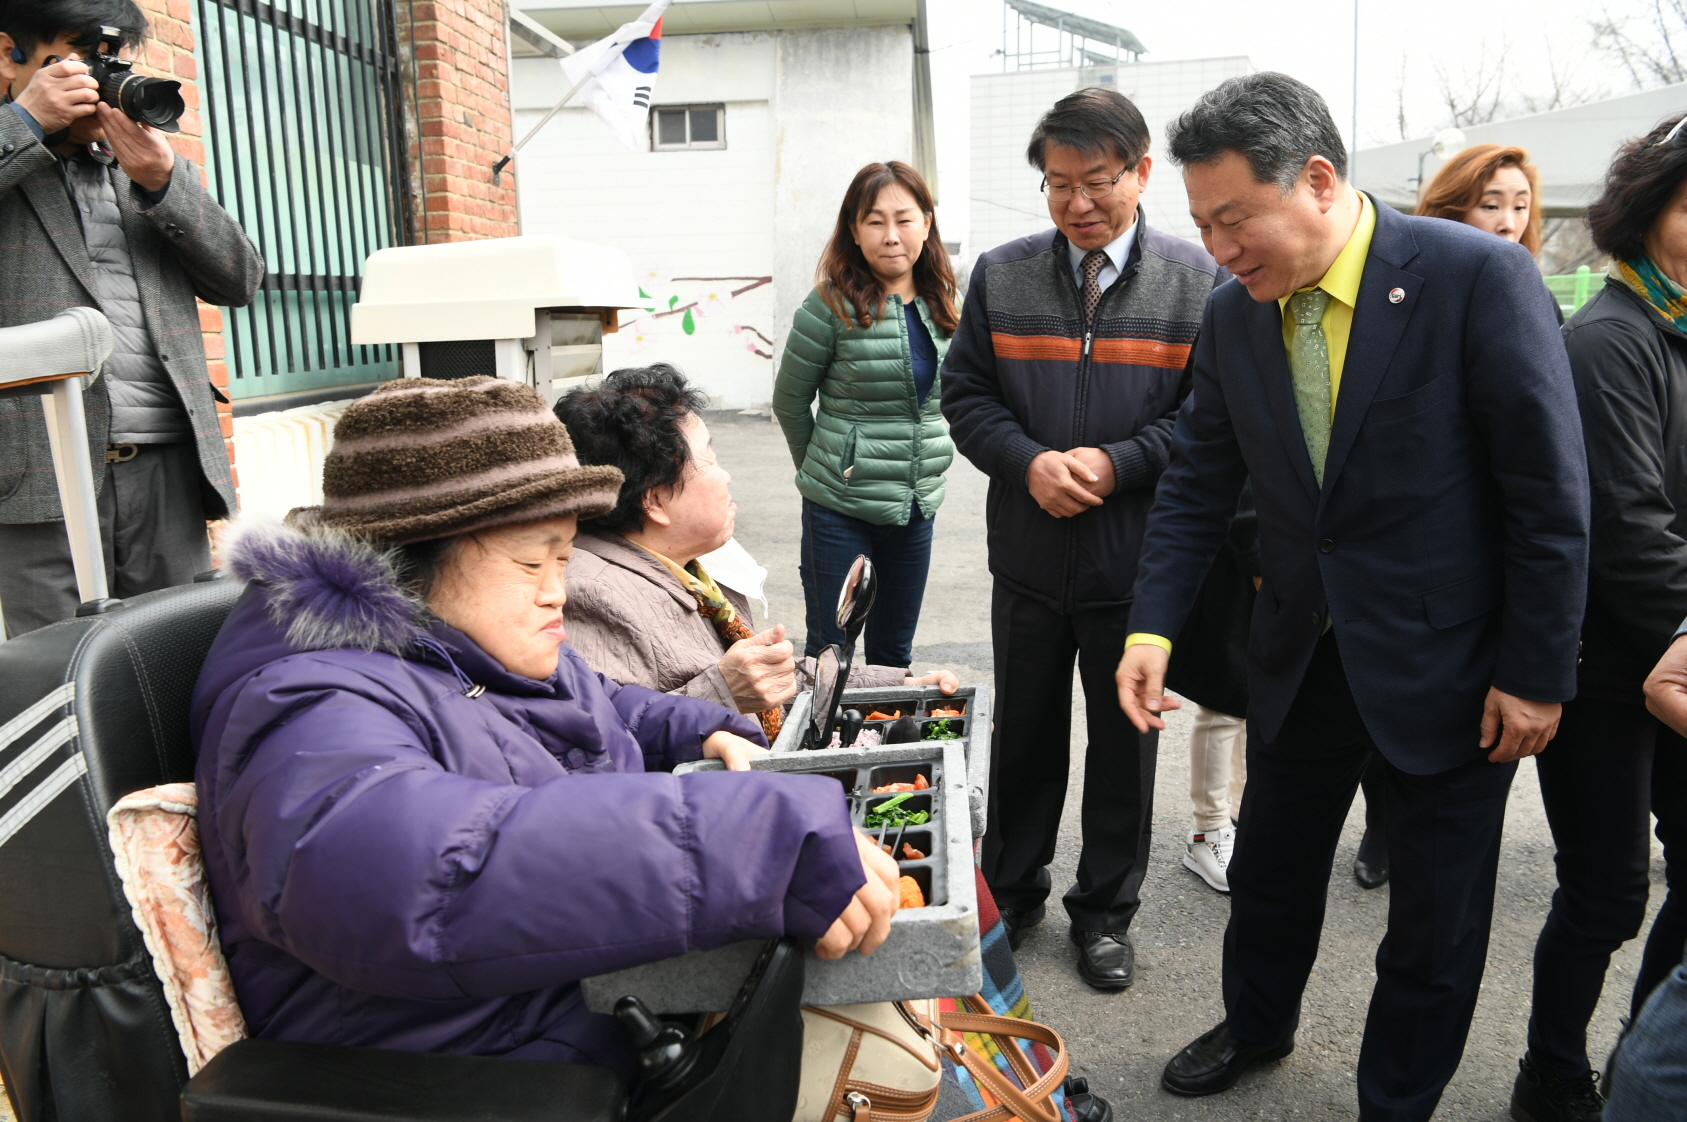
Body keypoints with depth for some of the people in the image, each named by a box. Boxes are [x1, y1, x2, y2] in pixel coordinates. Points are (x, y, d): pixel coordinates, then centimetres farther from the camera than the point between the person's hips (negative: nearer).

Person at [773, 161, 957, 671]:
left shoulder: (939, 305, 4)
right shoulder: (833, 304, -12)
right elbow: (789, 401, -2)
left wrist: (921, 465, 13)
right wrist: (824, 471, 8)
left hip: (916, 506, 5)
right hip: (841, 510, -5)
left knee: (893, 653, 17)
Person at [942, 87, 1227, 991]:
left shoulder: (1196, 281, -3)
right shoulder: (1001, 276, 2)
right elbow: (964, 394, 3)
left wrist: (1117, 462, -18)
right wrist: (1029, 463, -15)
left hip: (1140, 562, -1)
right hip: (1028, 557, 2)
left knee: (1125, 741, 13)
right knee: (1023, 733, 16)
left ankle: (1106, 910, 32)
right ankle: (1011, 891, 37)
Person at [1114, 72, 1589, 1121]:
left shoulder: (1479, 275, -18)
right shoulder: (1234, 314, -3)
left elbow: (1551, 493, -15)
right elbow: (1200, 482, 2)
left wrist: (1537, 672, -13)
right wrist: (1153, 625, -9)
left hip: (1448, 662, -4)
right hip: (1303, 654, 5)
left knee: (1435, 920, 12)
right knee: (1271, 866, 22)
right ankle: (1258, 1024, 49)